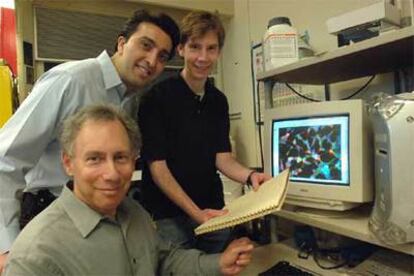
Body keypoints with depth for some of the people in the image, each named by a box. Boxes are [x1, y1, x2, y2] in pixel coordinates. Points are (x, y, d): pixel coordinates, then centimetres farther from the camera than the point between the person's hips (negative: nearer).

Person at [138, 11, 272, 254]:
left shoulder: (219, 100, 4)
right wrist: (195, 213, -21)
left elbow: (222, 157, 2)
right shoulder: (158, 97, -13)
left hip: (213, 211, 5)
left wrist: (249, 175, -18)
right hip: (169, 215, -5)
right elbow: (157, 166, -15)